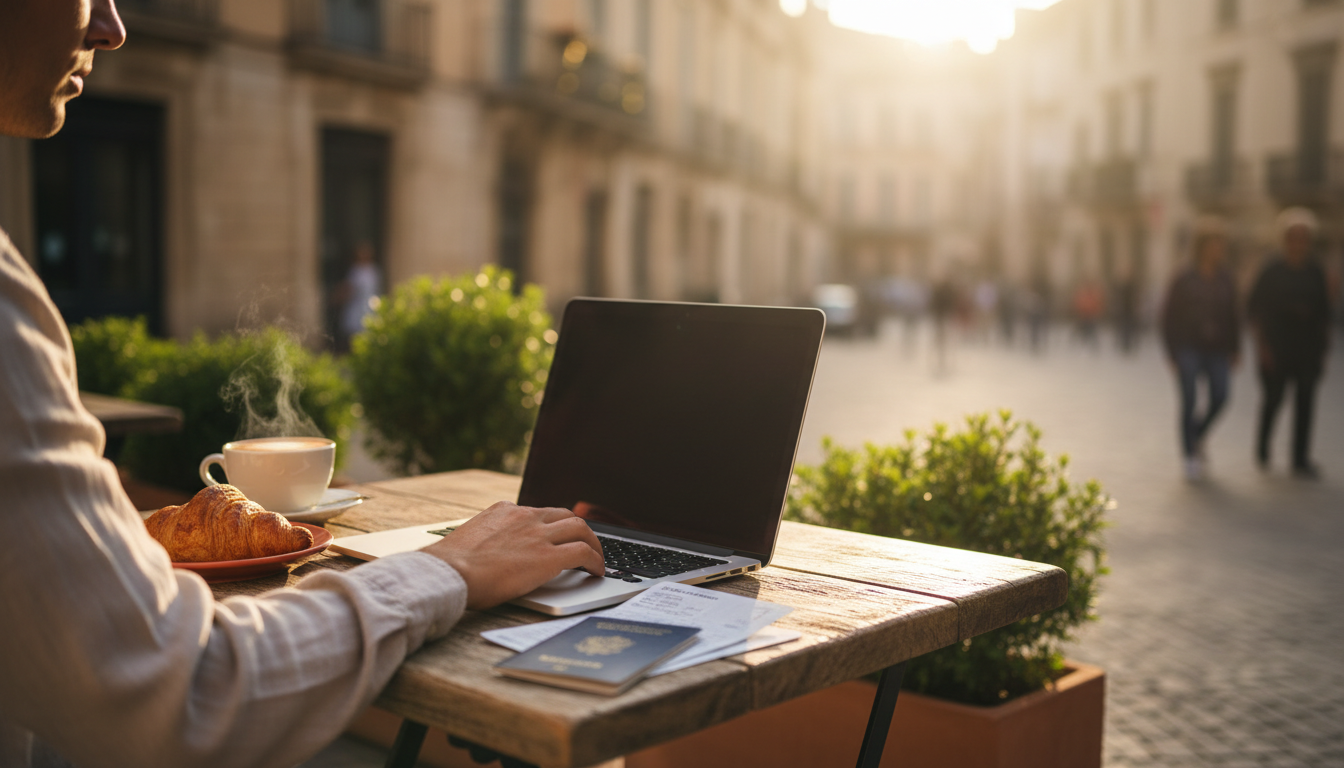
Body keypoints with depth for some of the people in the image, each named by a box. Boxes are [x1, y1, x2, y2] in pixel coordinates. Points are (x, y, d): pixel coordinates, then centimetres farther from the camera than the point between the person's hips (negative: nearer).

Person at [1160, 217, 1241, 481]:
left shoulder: (1226, 281, 10)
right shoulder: (1184, 281, -2)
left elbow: (1233, 318, 15)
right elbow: (1169, 317, 0)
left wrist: (1234, 350, 8)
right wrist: (1172, 353, -4)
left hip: (1216, 350, 3)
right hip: (1188, 348, -3)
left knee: (1220, 397, -12)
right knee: (1189, 399, -9)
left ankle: (1197, 434, 18)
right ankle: (1191, 456, 2)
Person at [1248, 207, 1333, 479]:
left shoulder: (1315, 273, 7)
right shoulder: (1272, 272, -3)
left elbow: (1323, 314, 12)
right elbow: (1255, 310, -1)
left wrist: (1323, 349, 9)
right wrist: (1262, 345, -7)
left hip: (1307, 349, 3)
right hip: (1276, 350, -3)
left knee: (1305, 403, 0)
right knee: (1273, 398, 3)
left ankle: (1301, 460, 5)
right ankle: (1262, 449, 26)